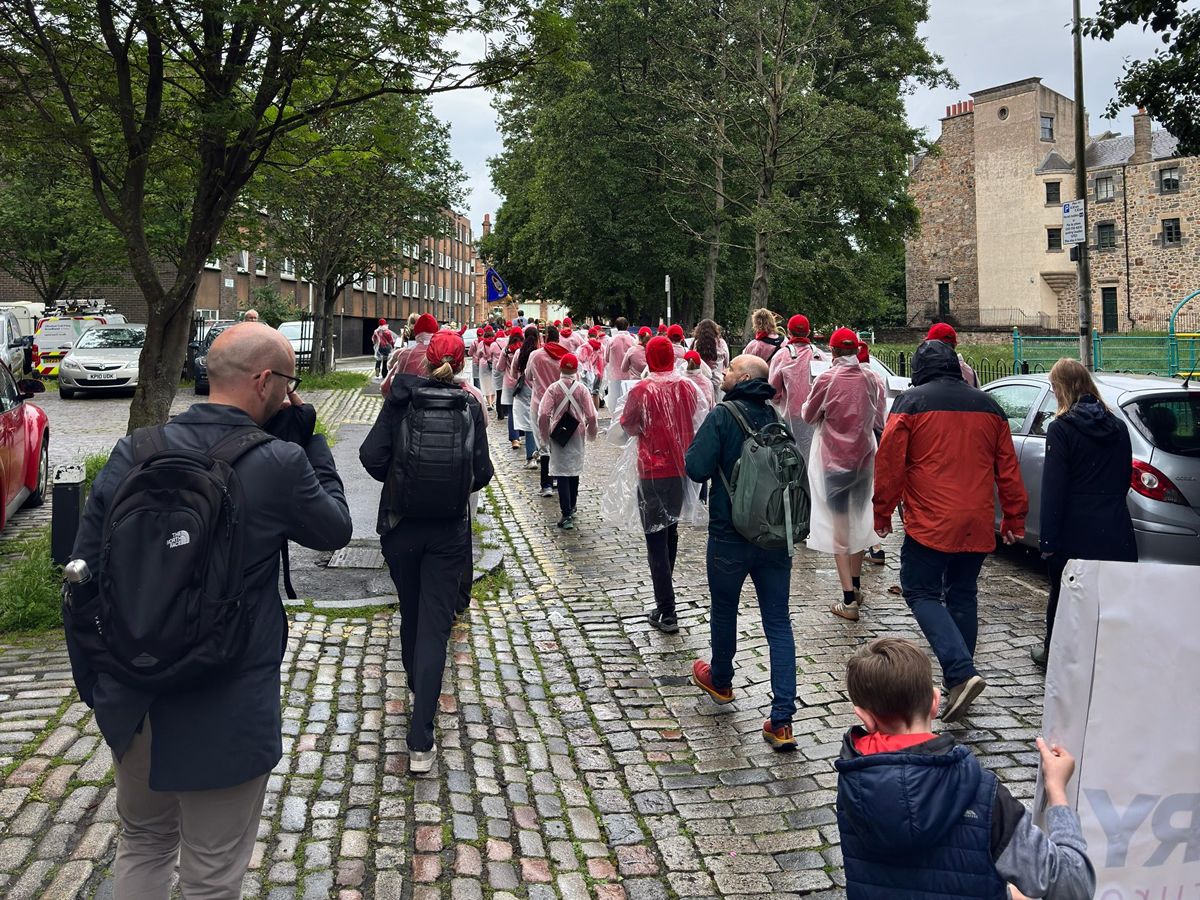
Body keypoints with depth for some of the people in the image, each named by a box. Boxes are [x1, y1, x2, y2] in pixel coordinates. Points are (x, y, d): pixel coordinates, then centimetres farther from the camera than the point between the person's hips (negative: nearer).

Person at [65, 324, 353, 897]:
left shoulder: (135, 452, -6)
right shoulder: (279, 463, -19)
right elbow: (335, 528, 0)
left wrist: (93, 683, 11)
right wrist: (306, 438, 1)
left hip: (132, 699, 5)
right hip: (225, 712, -5)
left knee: (142, 841, 28)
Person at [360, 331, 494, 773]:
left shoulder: (401, 399, -5)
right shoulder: (470, 406, -5)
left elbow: (371, 456, -12)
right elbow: (482, 472, -5)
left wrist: (396, 481, 8)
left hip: (400, 525, 1)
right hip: (449, 532, -1)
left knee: (411, 613, 22)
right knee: (434, 625, 0)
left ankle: (417, 686, 46)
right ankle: (420, 741, -5)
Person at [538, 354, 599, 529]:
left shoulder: (553, 388, -11)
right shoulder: (582, 388, -8)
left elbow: (543, 415, -16)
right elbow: (591, 416, -8)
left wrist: (544, 436, -3)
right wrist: (591, 434, 9)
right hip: (578, 436, 2)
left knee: (562, 474, -1)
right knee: (575, 471, 19)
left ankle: (567, 515, -10)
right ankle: (572, 507, 33)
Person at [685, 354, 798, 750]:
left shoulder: (722, 416, -13)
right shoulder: (777, 419, 3)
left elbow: (697, 468, -17)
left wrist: (691, 451, 2)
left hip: (730, 535, -3)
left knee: (724, 611, 20)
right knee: (778, 622, 4)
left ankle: (720, 680, 44)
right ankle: (782, 720, -1)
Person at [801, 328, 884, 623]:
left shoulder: (827, 379, -13)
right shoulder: (870, 379, -2)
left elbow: (808, 416, -1)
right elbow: (878, 421, 9)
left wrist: (810, 407, 19)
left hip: (834, 459, -4)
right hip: (864, 457, 4)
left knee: (839, 526, 0)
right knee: (858, 521, 19)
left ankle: (849, 601, -5)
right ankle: (856, 586, 34)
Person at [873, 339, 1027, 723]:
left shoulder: (910, 403, -4)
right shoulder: (988, 406, 12)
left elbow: (889, 462, -7)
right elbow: (1007, 468, 14)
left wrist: (882, 514, 3)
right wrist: (1014, 518, 21)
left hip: (930, 522, -5)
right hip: (978, 525, 5)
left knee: (921, 592, 3)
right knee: (962, 595, 15)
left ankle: (962, 673, -13)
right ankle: (959, 681, 19)